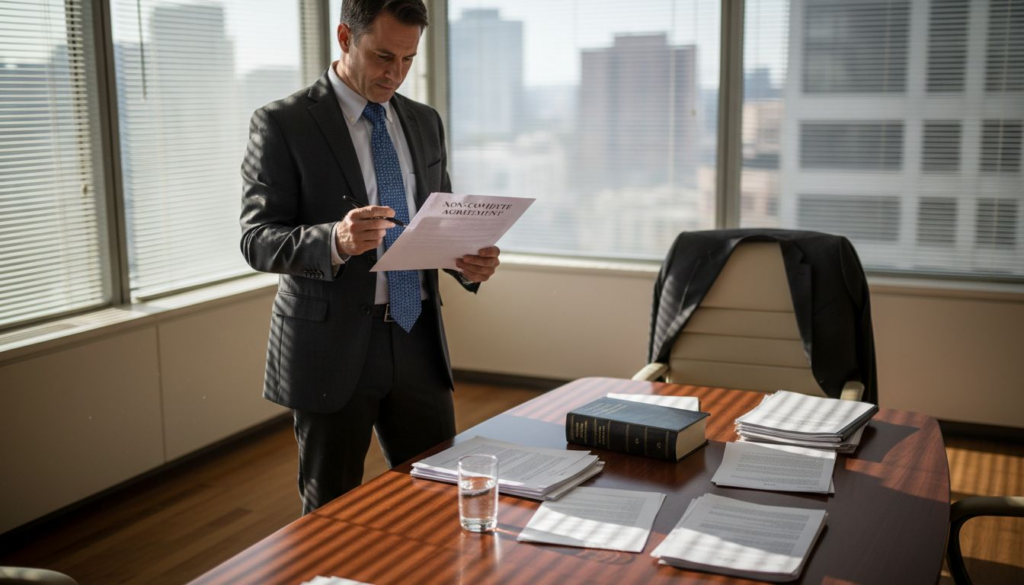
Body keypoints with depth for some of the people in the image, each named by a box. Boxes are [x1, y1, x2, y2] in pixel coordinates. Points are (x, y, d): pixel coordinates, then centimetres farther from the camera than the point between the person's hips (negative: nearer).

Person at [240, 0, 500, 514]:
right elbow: (258, 240, -11)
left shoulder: (424, 122, 11)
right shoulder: (282, 124, -6)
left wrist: (469, 263, -7)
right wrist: (335, 241, -31)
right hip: (333, 345, -4)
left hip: (419, 341, 5)